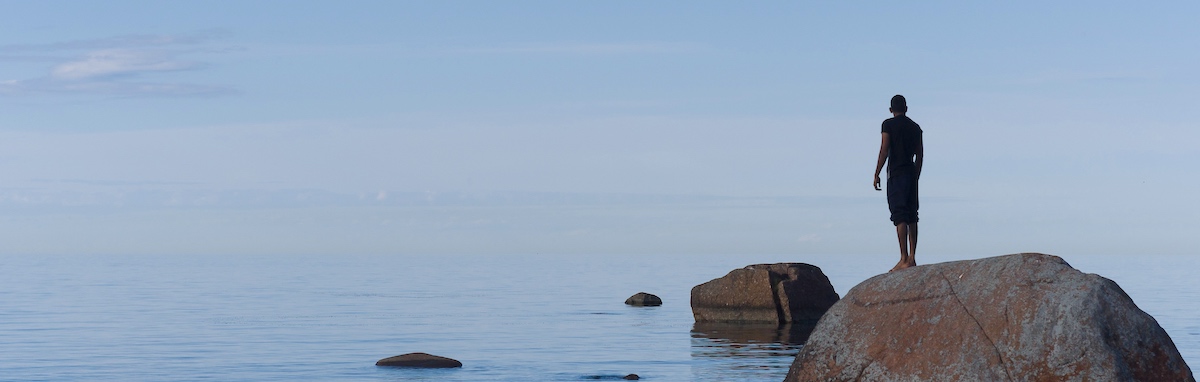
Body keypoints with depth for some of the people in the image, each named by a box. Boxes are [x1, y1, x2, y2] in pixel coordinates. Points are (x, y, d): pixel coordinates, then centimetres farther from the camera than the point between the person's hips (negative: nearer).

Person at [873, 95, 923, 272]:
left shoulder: (889, 124, -3)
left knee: (900, 217, -10)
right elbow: (920, 155, 14)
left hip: (896, 174, -6)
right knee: (912, 218, 8)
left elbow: (884, 150, -9)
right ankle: (912, 257, 7)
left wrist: (876, 174, -4)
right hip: (912, 173, 6)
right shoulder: (915, 127, 13)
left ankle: (904, 259, -15)